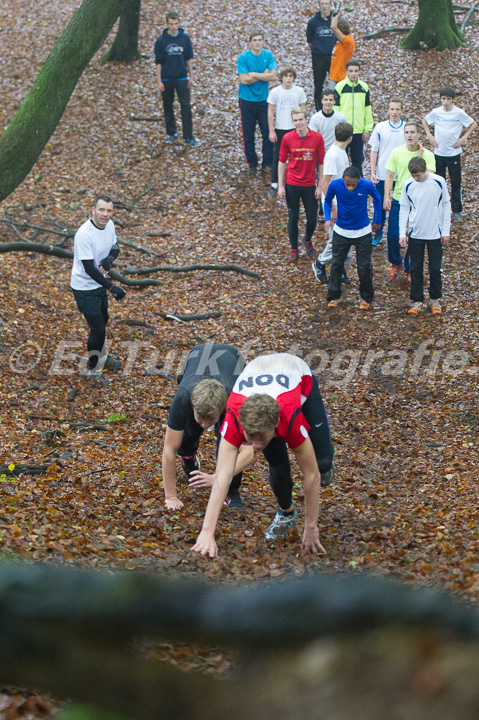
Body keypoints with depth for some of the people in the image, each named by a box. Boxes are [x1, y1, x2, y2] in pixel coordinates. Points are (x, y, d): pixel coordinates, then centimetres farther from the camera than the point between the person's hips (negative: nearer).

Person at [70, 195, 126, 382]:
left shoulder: (109, 225, -6)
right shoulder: (84, 234, -31)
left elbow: (115, 247, 10)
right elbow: (89, 268, -29)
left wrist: (109, 260, -15)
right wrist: (112, 288, -26)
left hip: (100, 283, 8)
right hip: (85, 287, -8)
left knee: (102, 320, 25)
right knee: (98, 328, -3)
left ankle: (102, 357, 49)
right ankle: (93, 369, 17)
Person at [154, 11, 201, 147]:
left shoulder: (185, 38, -1)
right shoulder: (161, 41, -5)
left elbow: (189, 58, 7)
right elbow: (158, 62, -3)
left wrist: (191, 76, 6)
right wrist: (159, 81, -6)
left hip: (182, 78, 0)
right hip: (166, 79, 0)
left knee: (186, 107, -5)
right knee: (168, 107, 9)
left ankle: (188, 137, -2)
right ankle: (172, 134, 22)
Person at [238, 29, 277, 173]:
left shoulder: (268, 55, -2)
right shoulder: (243, 57, -10)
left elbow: (273, 76, -12)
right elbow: (244, 80, -18)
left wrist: (253, 74, -16)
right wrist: (263, 75, -13)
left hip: (264, 99, 2)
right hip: (247, 100, -2)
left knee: (268, 132, 3)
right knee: (248, 134, 5)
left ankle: (268, 162, 17)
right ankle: (252, 163, 18)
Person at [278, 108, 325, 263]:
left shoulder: (317, 137, -6)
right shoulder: (287, 138, -6)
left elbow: (321, 162, 0)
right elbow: (282, 162, 2)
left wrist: (320, 186, -1)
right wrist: (280, 186, -2)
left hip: (310, 185, 0)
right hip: (292, 185, 0)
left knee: (312, 218, 5)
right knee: (293, 218, 5)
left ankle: (308, 240, 36)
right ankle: (294, 250, 21)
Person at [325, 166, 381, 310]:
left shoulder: (367, 186, -21)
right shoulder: (335, 185, -20)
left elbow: (377, 199, 1)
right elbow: (328, 201, 1)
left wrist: (377, 221, 8)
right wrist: (327, 218, -15)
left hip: (362, 232, -1)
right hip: (341, 231, 1)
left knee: (365, 266, 4)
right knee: (337, 264, 7)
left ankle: (366, 298, 22)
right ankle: (333, 297, 22)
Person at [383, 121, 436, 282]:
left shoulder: (427, 155, -9)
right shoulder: (397, 152, -3)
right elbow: (389, 175, 2)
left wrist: (419, 156, -22)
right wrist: (386, 197, -6)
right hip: (398, 200, 1)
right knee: (392, 235, 1)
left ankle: (410, 269, 26)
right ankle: (395, 263, 28)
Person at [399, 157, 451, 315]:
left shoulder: (439, 182, -10)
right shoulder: (408, 185, -6)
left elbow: (446, 206, -1)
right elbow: (404, 209, 2)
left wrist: (446, 231, -1)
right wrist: (402, 234, -2)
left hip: (435, 234, -1)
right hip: (415, 234, 1)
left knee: (435, 268, 6)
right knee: (415, 269, 7)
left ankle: (435, 299, 24)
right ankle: (417, 300, 19)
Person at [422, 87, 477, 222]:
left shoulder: (459, 113, -9)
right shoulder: (436, 112, -5)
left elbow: (474, 124, 2)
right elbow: (424, 121, 14)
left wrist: (464, 138, -7)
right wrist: (429, 136, 2)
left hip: (454, 152, -1)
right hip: (439, 152, 1)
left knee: (456, 183, 3)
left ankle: (457, 211, 13)